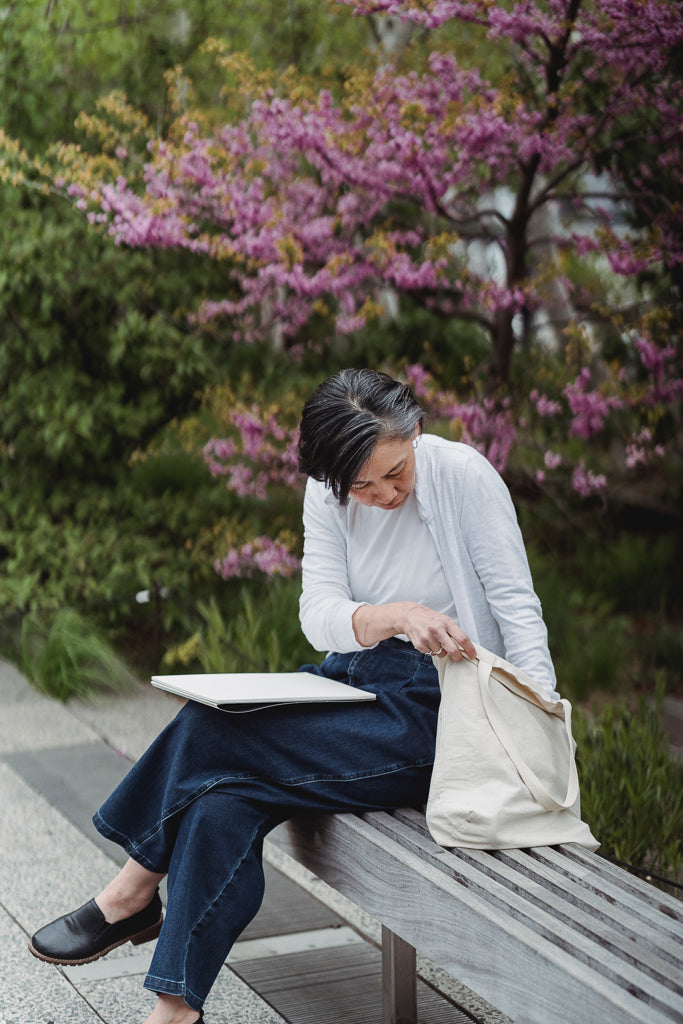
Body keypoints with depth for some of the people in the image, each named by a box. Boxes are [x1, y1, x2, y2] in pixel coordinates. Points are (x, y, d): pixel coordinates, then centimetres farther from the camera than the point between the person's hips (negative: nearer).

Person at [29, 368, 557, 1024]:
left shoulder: (463, 475, -14)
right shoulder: (328, 494, -1)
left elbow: (518, 605, -12)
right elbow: (319, 617, -11)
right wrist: (394, 616, -32)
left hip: (433, 712, -5)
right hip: (355, 679, 6)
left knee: (212, 731, -20)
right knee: (222, 804, -20)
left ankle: (132, 894, 1)